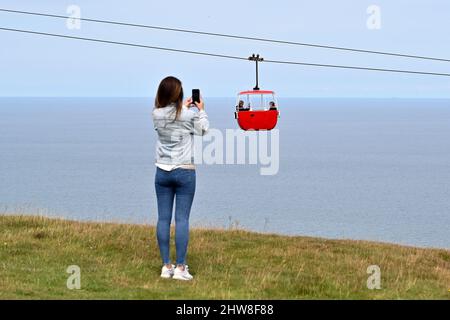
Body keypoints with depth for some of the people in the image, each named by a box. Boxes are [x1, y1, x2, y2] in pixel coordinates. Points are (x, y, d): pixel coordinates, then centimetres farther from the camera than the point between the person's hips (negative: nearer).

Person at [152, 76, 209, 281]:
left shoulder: (156, 115, -2)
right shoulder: (189, 115, -12)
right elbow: (203, 130, 8)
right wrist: (201, 111, 23)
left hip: (162, 171, 3)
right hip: (184, 172, -3)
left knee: (163, 218, 5)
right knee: (182, 219, -2)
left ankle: (166, 266, 6)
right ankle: (180, 267, -4)